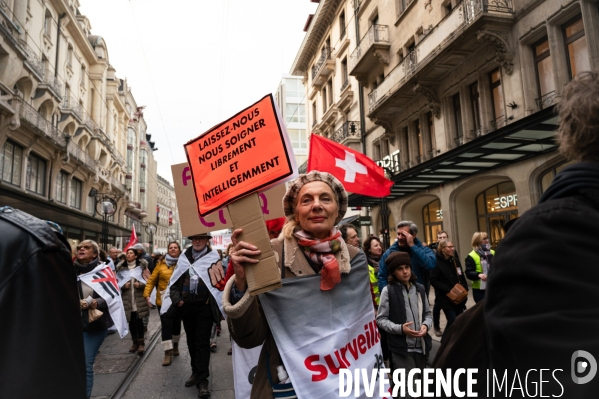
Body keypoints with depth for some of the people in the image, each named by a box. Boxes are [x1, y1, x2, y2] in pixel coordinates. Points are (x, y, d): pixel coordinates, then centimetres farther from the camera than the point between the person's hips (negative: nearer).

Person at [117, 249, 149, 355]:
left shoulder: (142, 265, 2)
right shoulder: (121, 267, 9)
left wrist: (141, 284, -15)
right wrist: (123, 285, -9)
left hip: (139, 298, -3)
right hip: (127, 299, 3)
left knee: (138, 320, -6)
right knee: (131, 321, 8)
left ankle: (141, 342, 7)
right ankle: (135, 342, 24)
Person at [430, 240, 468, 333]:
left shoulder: (456, 261, 10)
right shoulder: (437, 263, -12)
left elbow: (462, 277, 16)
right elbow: (434, 281, -15)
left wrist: (464, 289, 2)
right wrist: (449, 290, -19)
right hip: (446, 298, -6)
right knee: (453, 321, -9)